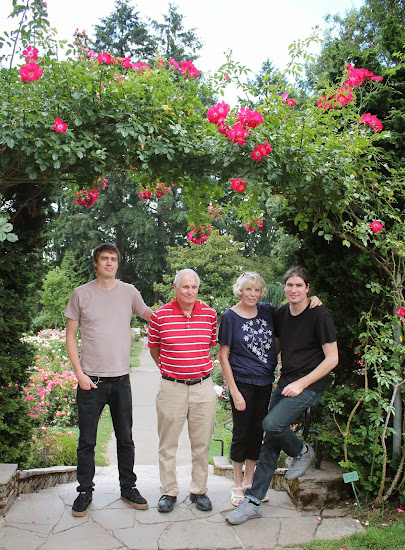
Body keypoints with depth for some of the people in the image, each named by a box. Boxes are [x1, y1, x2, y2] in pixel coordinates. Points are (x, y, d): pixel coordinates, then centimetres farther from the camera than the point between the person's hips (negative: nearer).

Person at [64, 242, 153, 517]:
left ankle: (128, 487, 29)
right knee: (87, 440, 8)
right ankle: (85, 491, 25)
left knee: (125, 438, 13)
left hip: (120, 378, 2)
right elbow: (71, 336, 1)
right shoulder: (81, 294, -1)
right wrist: (79, 373, -7)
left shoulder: (129, 292, 3)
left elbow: (151, 316, 13)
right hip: (90, 379, -1)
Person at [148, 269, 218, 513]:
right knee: (168, 443, 8)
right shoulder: (160, 316, -5)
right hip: (171, 386, -1)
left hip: (203, 386, 2)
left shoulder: (210, 314, 0)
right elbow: (154, 347, 11)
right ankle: (169, 491, 25)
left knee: (202, 443, 11)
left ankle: (199, 490, 28)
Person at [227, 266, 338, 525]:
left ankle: (302, 452, 8)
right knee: (270, 442, 3)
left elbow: (332, 359, -12)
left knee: (272, 424, -23)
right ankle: (254, 501, 11)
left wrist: (301, 383, -15)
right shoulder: (281, 314, 6)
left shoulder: (319, 316, -11)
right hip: (285, 383, 6)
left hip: (309, 385, -6)